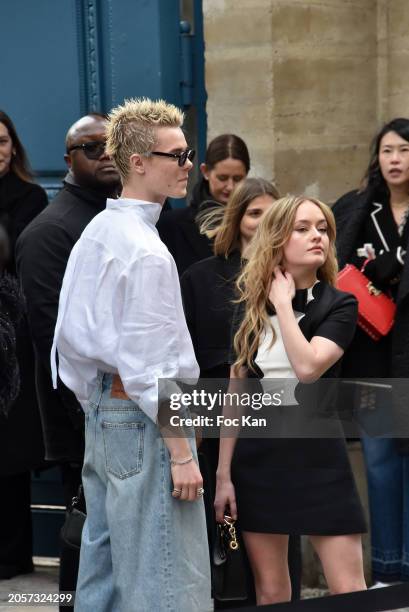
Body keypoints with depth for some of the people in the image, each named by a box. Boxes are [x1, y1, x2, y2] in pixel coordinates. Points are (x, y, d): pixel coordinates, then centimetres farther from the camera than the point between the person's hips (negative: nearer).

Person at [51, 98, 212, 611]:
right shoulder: (146, 251, -17)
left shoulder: (93, 234, 12)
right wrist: (181, 452, -18)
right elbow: (150, 365, -20)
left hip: (100, 416, 10)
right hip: (143, 420, -10)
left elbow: (69, 337, 17)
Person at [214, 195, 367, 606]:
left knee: (349, 593, -5)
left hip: (316, 451, -3)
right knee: (270, 594, 9)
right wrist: (223, 472, 4)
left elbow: (308, 367, -22)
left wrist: (284, 302, -12)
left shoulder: (339, 305, -4)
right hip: (257, 452, 3)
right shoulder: (250, 307, 6)